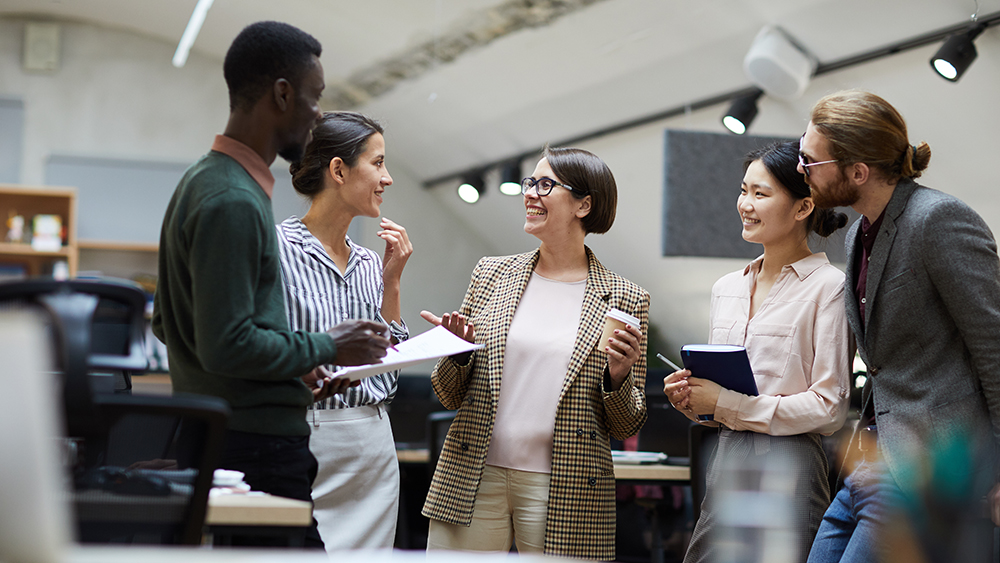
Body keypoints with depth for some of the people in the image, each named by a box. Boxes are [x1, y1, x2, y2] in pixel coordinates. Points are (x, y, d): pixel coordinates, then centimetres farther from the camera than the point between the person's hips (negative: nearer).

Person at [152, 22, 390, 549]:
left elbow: (166, 322, 23)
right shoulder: (234, 200, -17)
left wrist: (297, 366, 17)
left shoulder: (203, 180, 16)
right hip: (257, 446, -10)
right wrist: (326, 348, -9)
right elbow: (227, 346, -23)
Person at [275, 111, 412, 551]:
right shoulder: (277, 247, -7)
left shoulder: (368, 263, 14)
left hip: (374, 449, 7)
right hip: (305, 443, -7)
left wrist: (391, 282, 6)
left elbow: (388, 372, 13)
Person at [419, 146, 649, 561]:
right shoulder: (491, 275, 9)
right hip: (473, 480, 2)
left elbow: (626, 426, 6)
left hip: (565, 494, -2)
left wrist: (619, 377, -12)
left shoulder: (624, 301, 2)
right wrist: (459, 351, -6)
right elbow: (450, 396, 13)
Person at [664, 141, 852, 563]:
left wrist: (728, 405, -13)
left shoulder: (827, 287, -7)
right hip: (726, 459, 6)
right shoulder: (726, 289, 15)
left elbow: (829, 407, -12)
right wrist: (691, 396, -1)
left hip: (790, 466, -6)